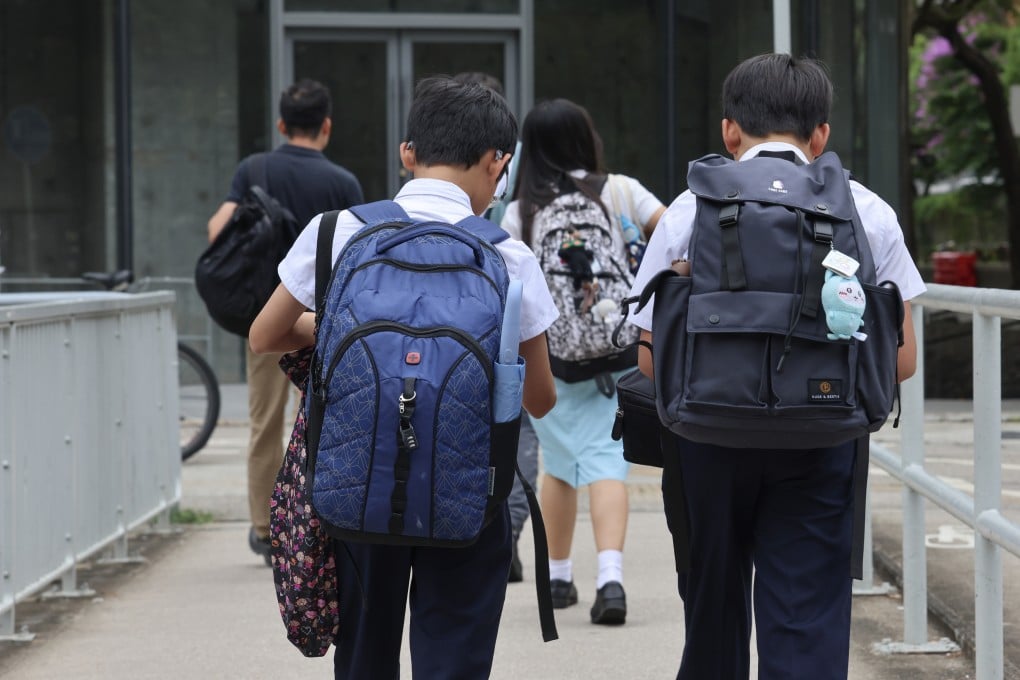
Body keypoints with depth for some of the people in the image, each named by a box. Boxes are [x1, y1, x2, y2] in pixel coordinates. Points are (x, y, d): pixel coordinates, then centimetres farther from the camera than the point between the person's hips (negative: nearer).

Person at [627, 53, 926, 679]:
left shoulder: (691, 212, -1)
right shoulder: (867, 212, 1)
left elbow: (652, 360, -2)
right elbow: (902, 359, 3)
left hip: (709, 443, 1)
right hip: (819, 451, -1)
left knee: (713, 628, 18)